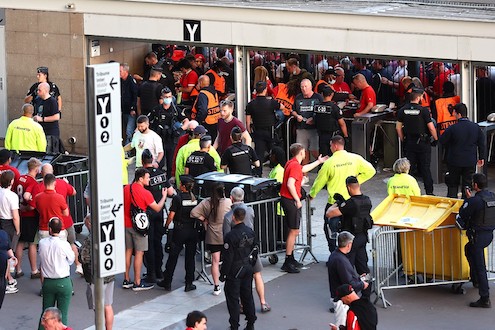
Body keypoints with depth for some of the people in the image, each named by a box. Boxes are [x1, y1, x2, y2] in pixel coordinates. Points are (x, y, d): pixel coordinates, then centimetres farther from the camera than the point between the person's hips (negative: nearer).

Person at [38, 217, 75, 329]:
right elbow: (71, 259, 0)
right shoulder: (64, 244, -16)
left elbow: (41, 263, 3)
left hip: (47, 282, 3)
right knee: (62, 315, 4)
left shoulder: (42, 243, -6)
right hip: (63, 282, -3)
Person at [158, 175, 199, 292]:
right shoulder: (195, 198, 0)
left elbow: (171, 216, -12)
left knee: (173, 257, 7)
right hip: (193, 230, 3)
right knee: (190, 257, 9)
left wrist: (166, 226, 3)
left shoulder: (177, 198, -13)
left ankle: (167, 282, 13)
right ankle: (189, 284, 11)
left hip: (180, 230, -3)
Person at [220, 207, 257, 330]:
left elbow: (228, 258, -19)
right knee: (247, 295, 16)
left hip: (235, 270, -7)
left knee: (233, 298, 3)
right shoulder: (251, 232, 0)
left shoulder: (231, 236, -22)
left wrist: (223, 274, -9)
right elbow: (255, 251, 10)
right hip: (248, 269, 7)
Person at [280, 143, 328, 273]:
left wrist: (318, 162, 44)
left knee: (293, 231, 18)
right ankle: (287, 263, -7)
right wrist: (297, 200, -21)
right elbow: (290, 184, -29)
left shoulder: (292, 163, 13)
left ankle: (291, 259, 26)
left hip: (286, 199, 10)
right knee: (294, 231, -7)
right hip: (291, 200, -10)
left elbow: (303, 169, 35)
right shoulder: (295, 165, -19)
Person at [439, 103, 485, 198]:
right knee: (467, 183, 10)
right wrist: (481, 157, 16)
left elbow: (442, 141, -7)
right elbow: (482, 142, 5)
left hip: (455, 161, -2)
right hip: (470, 161, 2)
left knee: (453, 184, 12)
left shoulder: (452, 128, -16)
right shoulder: (476, 127, -4)